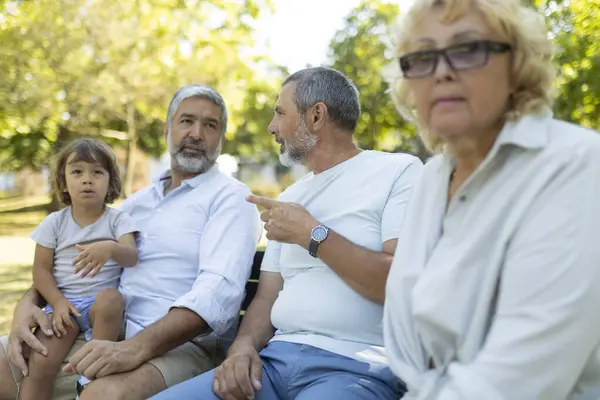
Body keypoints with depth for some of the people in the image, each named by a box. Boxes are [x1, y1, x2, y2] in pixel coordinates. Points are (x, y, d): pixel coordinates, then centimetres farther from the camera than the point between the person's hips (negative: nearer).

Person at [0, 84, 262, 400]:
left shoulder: (231, 198, -3)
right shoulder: (139, 200, 20)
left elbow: (219, 290, -18)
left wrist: (136, 347, -31)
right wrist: (30, 301, 0)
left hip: (182, 343, -7)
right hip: (108, 337, 7)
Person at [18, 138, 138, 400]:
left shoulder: (118, 219, 0)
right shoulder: (54, 222, 4)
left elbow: (131, 257, -14)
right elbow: (41, 270, 4)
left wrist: (111, 248, -38)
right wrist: (58, 302, -12)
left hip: (100, 302, -1)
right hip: (64, 302, 1)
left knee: (111, 298, -37)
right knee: (40, 364, -20)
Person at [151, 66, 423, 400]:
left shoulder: (399, 170, -1)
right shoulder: (290, 198, 20)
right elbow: (267, 296, 16)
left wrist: (312, 234, -9)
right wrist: (243, 346, -5)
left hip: (356, 366, -6)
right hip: (276, 358, 6)